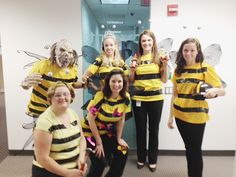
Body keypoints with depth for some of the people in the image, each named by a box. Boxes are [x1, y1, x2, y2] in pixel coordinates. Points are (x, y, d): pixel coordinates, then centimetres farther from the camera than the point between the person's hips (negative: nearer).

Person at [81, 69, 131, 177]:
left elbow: (121, 119, -1)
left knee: (123, 152, 0)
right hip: (90, 132, -5)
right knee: (99, 161, -11)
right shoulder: (100, 96, -26)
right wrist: (99, 142, -14)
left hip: (107, 132, 5)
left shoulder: (126, 97, -11)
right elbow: (91, 119, -19)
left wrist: (119, 138, 2)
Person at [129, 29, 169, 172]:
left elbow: (164, 80, 1)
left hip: (156, 98, -1)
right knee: (140, 129, 11)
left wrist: (165, 65, -11)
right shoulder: (136, 58, 4)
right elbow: (132, 81, 8)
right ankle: (141, 158, 31)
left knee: (154, 129, 9)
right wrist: (132, 69, -10)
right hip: (139, 98, 1)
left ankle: (153, 160, 28)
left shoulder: (159, 57, 1)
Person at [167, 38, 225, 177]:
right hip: (180, 115, 4)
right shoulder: (178, 69, 5)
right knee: (188, 148, 18)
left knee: (195, 150, 7)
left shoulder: (206, 68, -8)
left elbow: (222, 90, -8)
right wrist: (171, 116, 7)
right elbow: (175, 94, 8)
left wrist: (214, 90, -32)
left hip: (196, 116, -4)